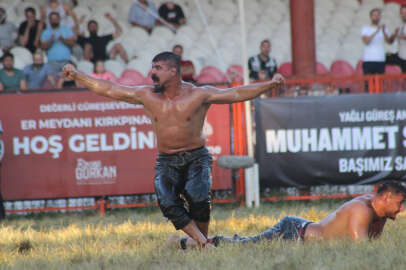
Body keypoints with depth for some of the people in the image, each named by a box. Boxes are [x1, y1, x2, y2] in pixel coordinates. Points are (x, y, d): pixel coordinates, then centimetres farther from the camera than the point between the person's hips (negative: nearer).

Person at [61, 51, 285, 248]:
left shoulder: (199, 95, -6)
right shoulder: (147, 96, 3)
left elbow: (237, 94, -12)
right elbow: (107, 89, 7)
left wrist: (269, 85, -23)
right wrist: (77, 76, 7)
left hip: (196, 158, -3)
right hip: (166, 162, 3)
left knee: (197, 196, -27)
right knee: (167, 203, -22)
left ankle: (203, 239, -5)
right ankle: (201, 242, -17)